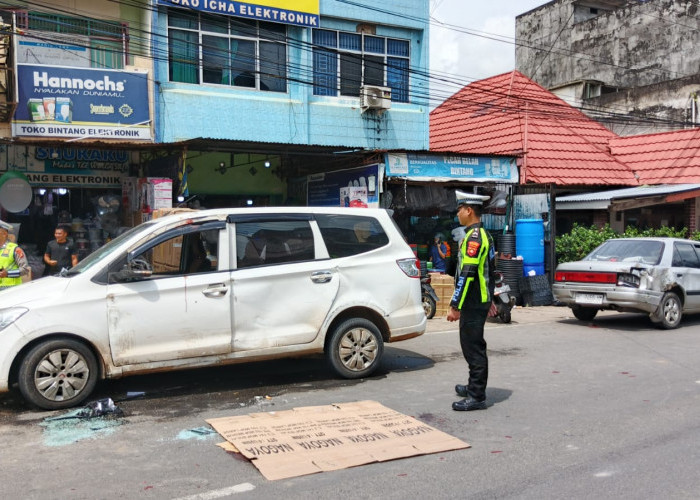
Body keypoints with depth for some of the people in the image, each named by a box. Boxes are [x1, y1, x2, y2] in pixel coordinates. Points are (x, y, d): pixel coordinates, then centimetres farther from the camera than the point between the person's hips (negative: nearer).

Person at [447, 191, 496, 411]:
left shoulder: (474, 237, -18)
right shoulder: (483, 235, 16)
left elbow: (467, 274, -24)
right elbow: (489, 269, 22)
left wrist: (455, 306, -23)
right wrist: (489, 299, 28)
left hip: (473, 303, -11)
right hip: (480, 300, 11)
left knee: (474, 348, -6)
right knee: (472, 345, 20)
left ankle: (477, 397, -1)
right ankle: (474, 387, 32)